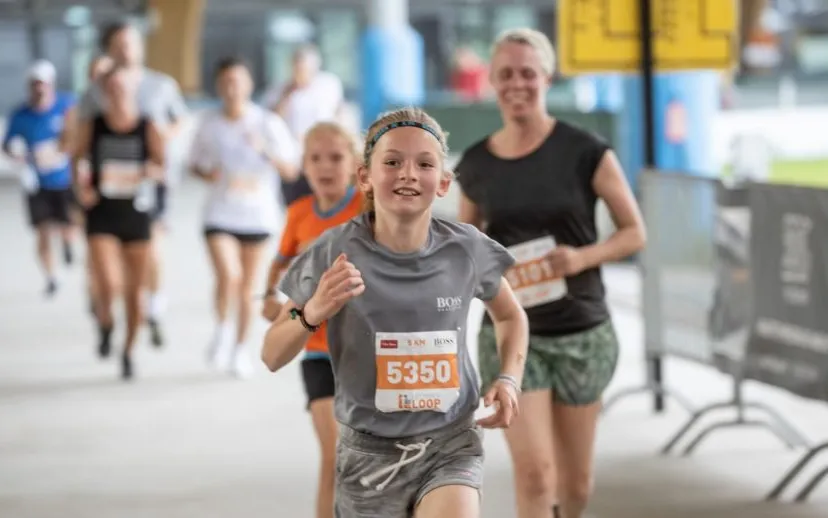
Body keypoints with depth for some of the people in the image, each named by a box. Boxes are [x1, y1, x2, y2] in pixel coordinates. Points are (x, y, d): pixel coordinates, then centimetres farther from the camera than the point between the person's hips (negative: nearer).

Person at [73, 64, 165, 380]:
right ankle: (105, 325, 17)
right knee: (108, 285, -17)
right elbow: (78, 158, 12)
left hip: (137, 215, 1)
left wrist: (149, 172, -26)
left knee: (134, 291, 9)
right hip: (102, 215, -1)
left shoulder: (147, 128, -5)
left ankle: (128, 351, 29)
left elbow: (161, 165, -4)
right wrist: (80, 185, -5)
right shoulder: (92, 127, -3)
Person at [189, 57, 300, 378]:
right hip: (220, 213, 0)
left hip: (257, 215, 0)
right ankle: (223, 328, 5)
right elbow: (195, 164, 14)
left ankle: (240, 348, 26)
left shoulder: (268, 123, -6)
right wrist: (207, 174, -9)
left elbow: (291, 171, -6)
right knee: (228, 276, -21)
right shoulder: (209, 125, -1)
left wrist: (266, 151, -23)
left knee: (247, 286, 8)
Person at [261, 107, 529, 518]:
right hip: (369, 452, 0)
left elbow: (511, 316, 16)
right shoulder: (335, 253, -12)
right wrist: (313, 311, -23)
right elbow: (272, 358, -4)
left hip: (450, 445, 0)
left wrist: (509, 379, -2)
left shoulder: (467, 250, -6)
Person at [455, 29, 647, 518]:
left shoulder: (585, 153, -7)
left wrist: (583, 257, -19)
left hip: (581, 333, 0)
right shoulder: (476, 165, 0)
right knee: (534, 472, -14)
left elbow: (635, 232, -3)